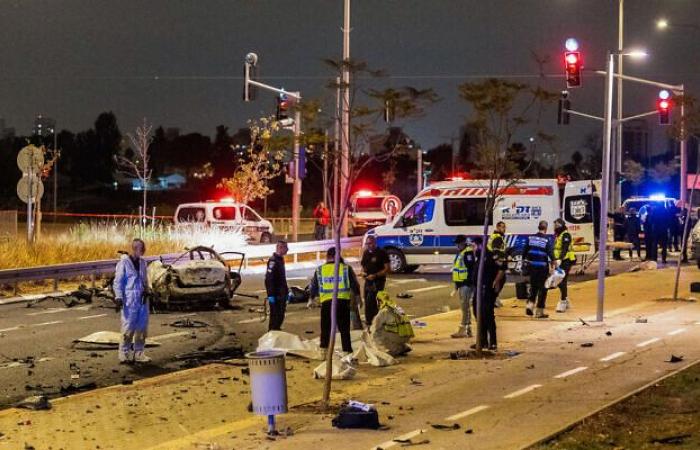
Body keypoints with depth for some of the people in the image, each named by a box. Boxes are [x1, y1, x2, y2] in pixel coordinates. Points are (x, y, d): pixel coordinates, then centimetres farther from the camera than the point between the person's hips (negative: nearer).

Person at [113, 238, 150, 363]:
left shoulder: (142, 262, 13)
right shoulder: (124, 262, -5)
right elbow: (118, 281, -6)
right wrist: (118, 297, -13)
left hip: (142, 299, 6)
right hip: (130, 300, -6)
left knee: (142, 327, 6)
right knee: (129, 327, -5)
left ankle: (139, 353, 14)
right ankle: (124, 352, 5)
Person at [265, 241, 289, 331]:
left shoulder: (280, 260, 15)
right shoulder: (273, 261, -17)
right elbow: (269, 279, -23)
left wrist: (286, 291, 21)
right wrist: (270, 294, -26)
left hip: (281, 294, 10)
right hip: (275, 295, -10)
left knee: (281, 314, 14)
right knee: (275, 315, -7)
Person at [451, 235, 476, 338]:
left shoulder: (468, 253, -14)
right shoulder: (460, 253, 17)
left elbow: (471, 268, -21)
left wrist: (470, 282, -24)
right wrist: (456, 283, 23)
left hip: (467, 284, -11)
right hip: (461, 283, 11)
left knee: (465, 306, -9)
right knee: (465, 307, 15)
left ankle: (463, 329, -9)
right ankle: (468, 329, 21)